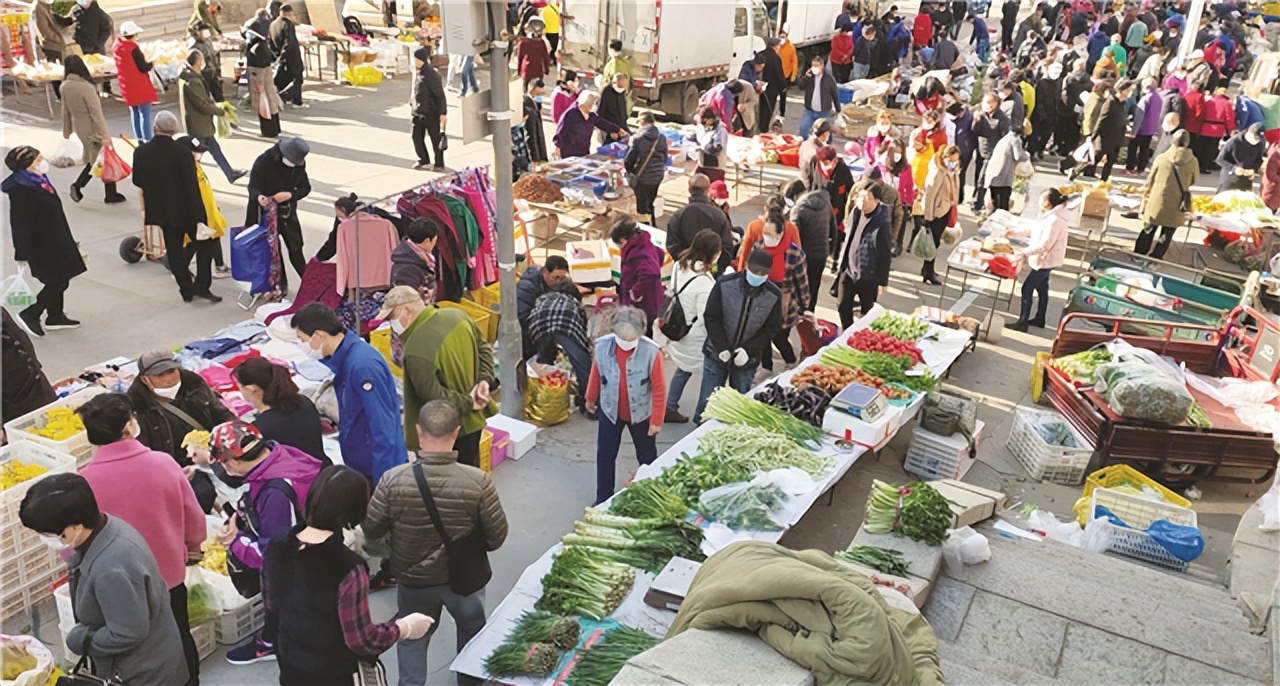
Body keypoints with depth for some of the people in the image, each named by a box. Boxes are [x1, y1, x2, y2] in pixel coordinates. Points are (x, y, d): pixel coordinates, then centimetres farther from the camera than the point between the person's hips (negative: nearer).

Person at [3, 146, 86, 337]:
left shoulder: (39, 181, 5)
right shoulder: (19, 189, -23)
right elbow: (19, 223, -21)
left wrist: (68, 241, 23)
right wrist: (22, 253, -19)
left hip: (54, 241, 9)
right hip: (41, 245, -9)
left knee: (58, 280, 17)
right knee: (57, 282, -4)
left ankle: (56, 316, 31)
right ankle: (30, 314, 8)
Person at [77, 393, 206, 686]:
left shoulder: (84, 480, -22)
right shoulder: (163, 462, -18)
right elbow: (195, 519, -8)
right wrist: (192, 547, 13)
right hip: (170, 576, 2)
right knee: (180, 640, 24)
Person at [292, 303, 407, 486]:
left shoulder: (363, 365, -25)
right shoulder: (342, 357, 2)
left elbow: (383, 429, -25)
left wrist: (382, 485, -24)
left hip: (379, 470, -9)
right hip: (359, 466, 9)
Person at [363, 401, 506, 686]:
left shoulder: (393, 480, -25)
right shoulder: (478, 481, -27)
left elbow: (370, 530, -11)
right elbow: (496, 537, -16)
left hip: (413, 579, 0)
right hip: (465, 577, 0)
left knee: (412, 638, 27)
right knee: (472, 631, 29)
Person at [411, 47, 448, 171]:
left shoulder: (432, 74, -17)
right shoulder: (418, 73, 9)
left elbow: (440, 95, -18)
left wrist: (443, 112, -20)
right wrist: (414, 106, 22)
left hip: (432, 113, -8)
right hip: (419, 113, 8)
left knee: (436, 139, 2)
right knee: (417, 137, 9)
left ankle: (439, 164, 12)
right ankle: (424, 161, 24)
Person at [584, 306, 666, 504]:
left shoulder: (652, 352, -27)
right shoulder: (602, 346, -19)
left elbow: (659, 389, -18)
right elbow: (596, 375, 0)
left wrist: (657, 420, -12)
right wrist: (591, 398, 14)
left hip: (641, 413, -2)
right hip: (609, 410, 2)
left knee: (647, 456, 18)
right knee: (605, 455, 9)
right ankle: (603, 500, 26)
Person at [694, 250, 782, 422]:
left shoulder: (774, 295, -7)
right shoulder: (725, 283, -11)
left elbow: (770, 329, -2)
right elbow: (711, 317, -7)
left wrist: (749, 350, -15)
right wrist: (721, 348, -16)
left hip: (747, 359, 1)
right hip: (717, 353, -1)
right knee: (707, 401, 5)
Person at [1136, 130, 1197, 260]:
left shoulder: (1161, 157, -7)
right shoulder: (1192, 161, -8)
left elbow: (1150, 180, 1)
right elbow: (1194, 180, 8)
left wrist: (1147, 193, 17)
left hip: (1156, 203, 1)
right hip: (1176, 207, -1)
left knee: (1148, 232, 14)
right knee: (1166, 236, 11)